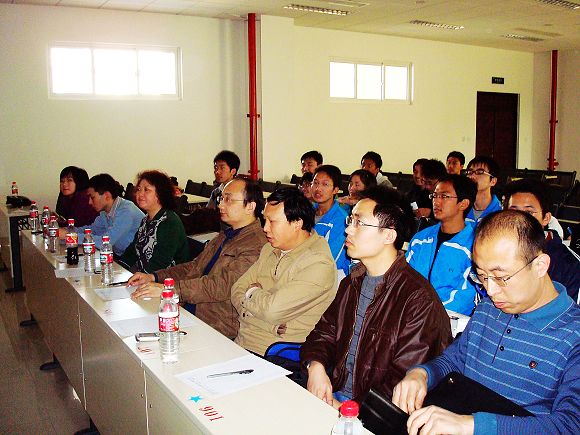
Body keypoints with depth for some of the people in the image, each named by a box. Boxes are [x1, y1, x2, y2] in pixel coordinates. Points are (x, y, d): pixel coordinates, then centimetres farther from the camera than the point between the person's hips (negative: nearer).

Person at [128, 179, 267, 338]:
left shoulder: (256, 247, -18)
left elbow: (222, 286, -26)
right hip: (192, 312, 9)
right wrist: (153, 277, 6)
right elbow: (195, 267, 18)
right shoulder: (225, 236, 15)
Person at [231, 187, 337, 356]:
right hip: (241, 341, 7)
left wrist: (252, 292, -3)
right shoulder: (270, 249, 12)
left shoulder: (318, 263, -17)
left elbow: (273, 310, -23)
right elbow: (237, 289, 10)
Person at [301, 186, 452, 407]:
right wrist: (315, 366, -9)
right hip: (334, 393, 7)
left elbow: (404, 383, -19)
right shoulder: (352, 283, 11)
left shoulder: (418, 299, -17)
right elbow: (325, 332, 12)